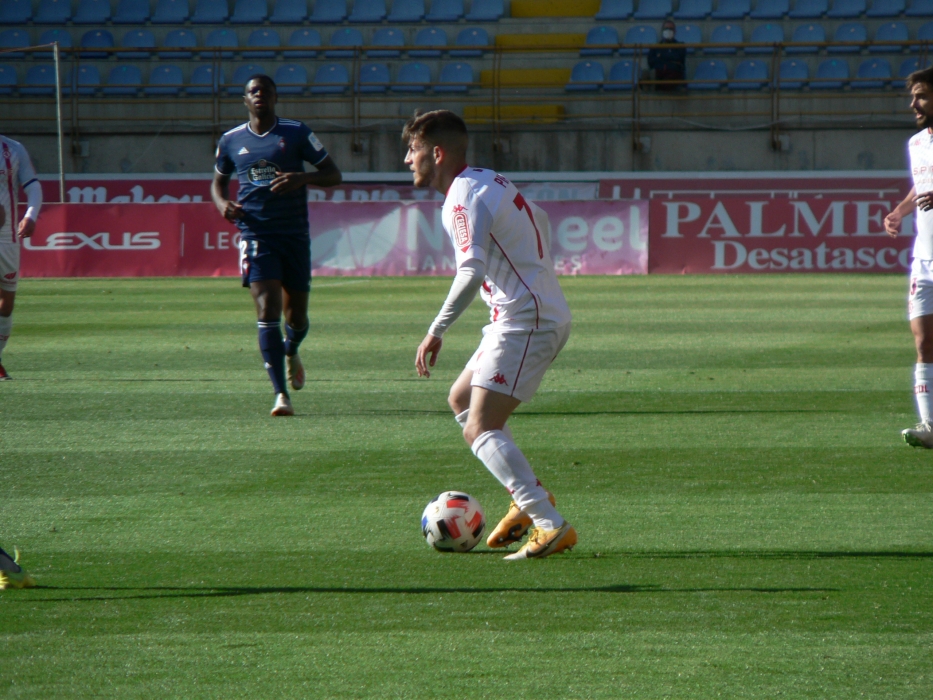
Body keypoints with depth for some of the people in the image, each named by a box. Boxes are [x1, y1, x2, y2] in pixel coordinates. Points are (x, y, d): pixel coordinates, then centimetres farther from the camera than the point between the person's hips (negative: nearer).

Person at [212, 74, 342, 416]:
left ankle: (291, 352, 47)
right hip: (256, 234, 0)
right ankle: (281, 394, -16)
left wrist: (302, 178, -20)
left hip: (295, 234, 0)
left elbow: (333, 175, 1)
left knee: (296, 315, 8)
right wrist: (222, 203, 0)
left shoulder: (297, 133, 0)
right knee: (267, 309, -15)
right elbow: (219, 180, 23)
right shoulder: (231, 141, 7)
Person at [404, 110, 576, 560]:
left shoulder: (465, 198, -16)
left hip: (526, 321, -11)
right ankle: (530, 498, 17)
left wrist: (437, 331, -27)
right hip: (542, 315, 11)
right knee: (461, 400, 24)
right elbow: (538, 222, 30)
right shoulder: (486, 182, 15)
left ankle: (552, 526, -25)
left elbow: (472, 270, -30)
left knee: (480, 430, -16)